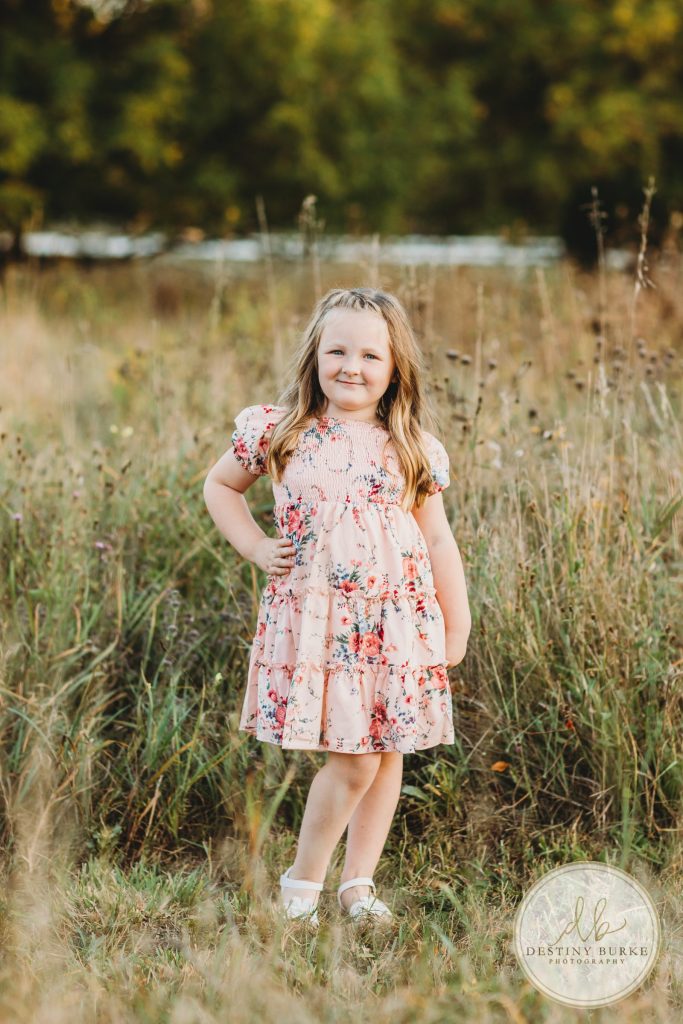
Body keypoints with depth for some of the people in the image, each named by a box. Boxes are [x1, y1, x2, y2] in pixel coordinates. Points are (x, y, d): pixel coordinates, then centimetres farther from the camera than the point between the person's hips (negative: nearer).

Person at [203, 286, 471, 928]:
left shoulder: (410, 449, 4)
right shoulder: (280, 433, 2)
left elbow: (438, 542, 8)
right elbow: (219, 486, 18)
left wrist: (457, 625, 8)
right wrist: (255, 547, 5)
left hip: (398, 621, 2)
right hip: (315, 619, -2)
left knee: (387, 753, 5)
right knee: (353, 760, -9)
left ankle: (358, 882, 18)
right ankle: (302, 882, 8)